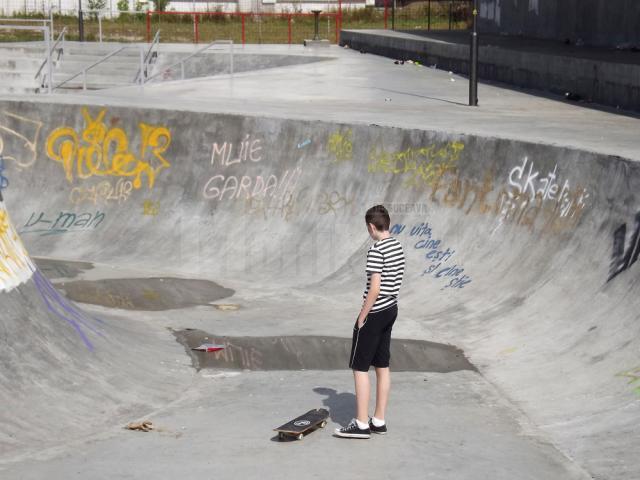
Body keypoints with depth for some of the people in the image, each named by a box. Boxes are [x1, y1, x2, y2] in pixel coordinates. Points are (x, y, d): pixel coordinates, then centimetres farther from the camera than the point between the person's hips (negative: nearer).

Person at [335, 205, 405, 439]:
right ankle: (379, 421, 18)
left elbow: (375, 288, -22)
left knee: (359, 367, -2)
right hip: (391, 310, 9)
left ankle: (361, 424, 0)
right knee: (382, 366, 13)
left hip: (375, 313, -9)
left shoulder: (376, 250, -18)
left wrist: (362, 317, -14)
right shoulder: (397, 246, 8)